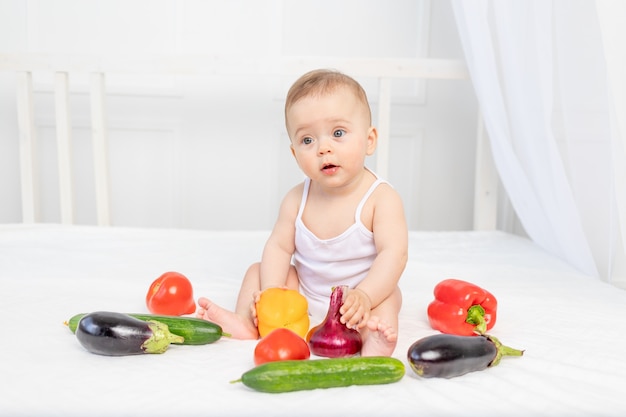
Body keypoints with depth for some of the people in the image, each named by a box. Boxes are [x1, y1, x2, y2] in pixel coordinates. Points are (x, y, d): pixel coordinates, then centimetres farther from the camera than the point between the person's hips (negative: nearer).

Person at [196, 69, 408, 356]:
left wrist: (364, 296, -41)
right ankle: (245, 320, -19)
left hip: (358, 291, -4)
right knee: (258, 270, -3)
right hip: (302, 291, 4)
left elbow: (393, 253, -27)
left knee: (389, 295, -31)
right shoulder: (298, 199, -8)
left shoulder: (382, 198, -20)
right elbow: (279, 246, -7)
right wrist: (271, 293, -23)